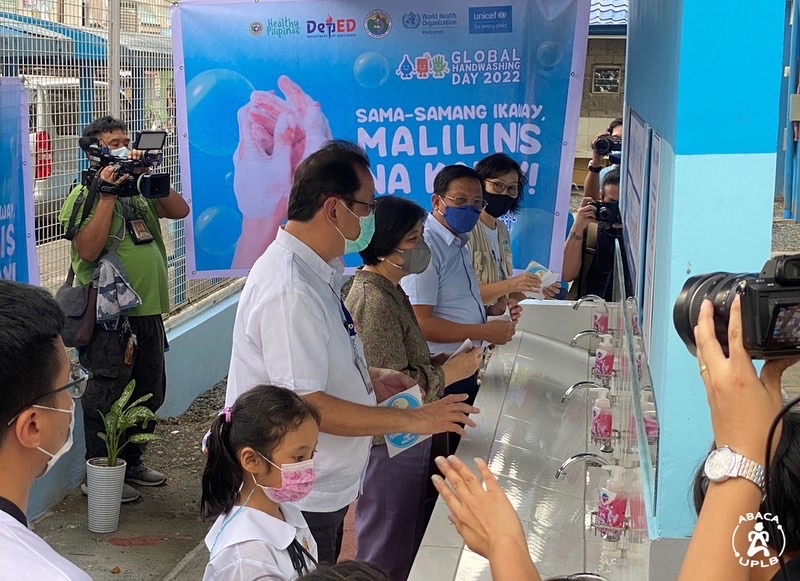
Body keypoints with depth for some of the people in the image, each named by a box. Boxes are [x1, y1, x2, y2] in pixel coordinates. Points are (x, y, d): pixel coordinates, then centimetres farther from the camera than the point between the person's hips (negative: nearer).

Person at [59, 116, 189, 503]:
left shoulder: (139, 191, 14)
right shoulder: (84, 195, -6)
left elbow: (179, 211, 3)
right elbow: (88, 250, -19)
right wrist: (107, 194, -19)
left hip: (148, 312, 7)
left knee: (149, 393, 17)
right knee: (106, 397, 0)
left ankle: (131, 463, 32)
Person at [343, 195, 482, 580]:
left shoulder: (388, 291, 8)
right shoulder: (375, 303, -24)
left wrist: (441, 361, 3)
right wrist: (448, 373, -16)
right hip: (389, 447, -10)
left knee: (404, 540, 23)